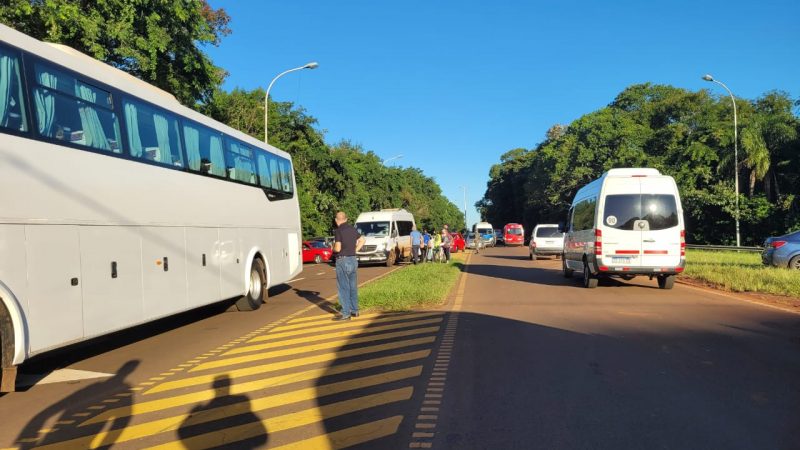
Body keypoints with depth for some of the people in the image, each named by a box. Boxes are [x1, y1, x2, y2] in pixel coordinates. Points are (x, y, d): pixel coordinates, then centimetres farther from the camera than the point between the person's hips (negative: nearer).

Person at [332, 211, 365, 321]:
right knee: (353, 287, 15)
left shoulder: (339, 231, -14)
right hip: (353, 260, 7)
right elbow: (362, 240, 23)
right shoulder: (352, 229, 9)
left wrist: (333, 248, 1)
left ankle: (346, 313, -3)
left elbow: (338, 248, -21)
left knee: (343, 288, -3)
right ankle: (354, 310, 22)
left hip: (343, 261, -7)